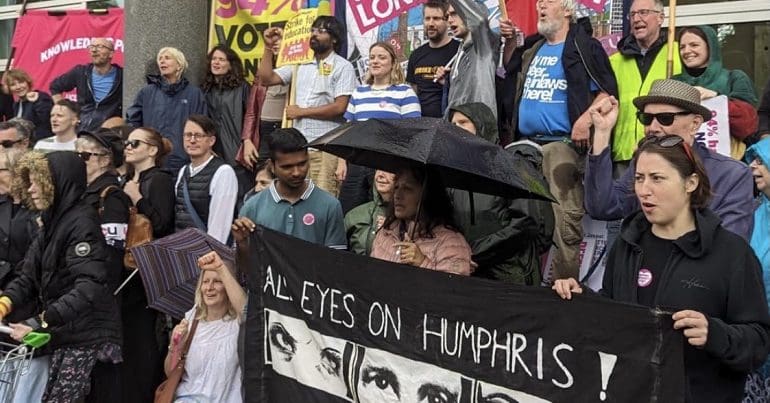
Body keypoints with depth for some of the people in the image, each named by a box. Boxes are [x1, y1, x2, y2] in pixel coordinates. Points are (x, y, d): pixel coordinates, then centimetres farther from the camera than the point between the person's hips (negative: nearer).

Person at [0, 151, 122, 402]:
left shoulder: (82, 222, -14)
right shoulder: (51, 223, 15)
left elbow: (90, 286, -26)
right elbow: (28, 279, 9)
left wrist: (43, 320, -31)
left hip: (86, 336, -9)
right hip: (62, 335, 9)